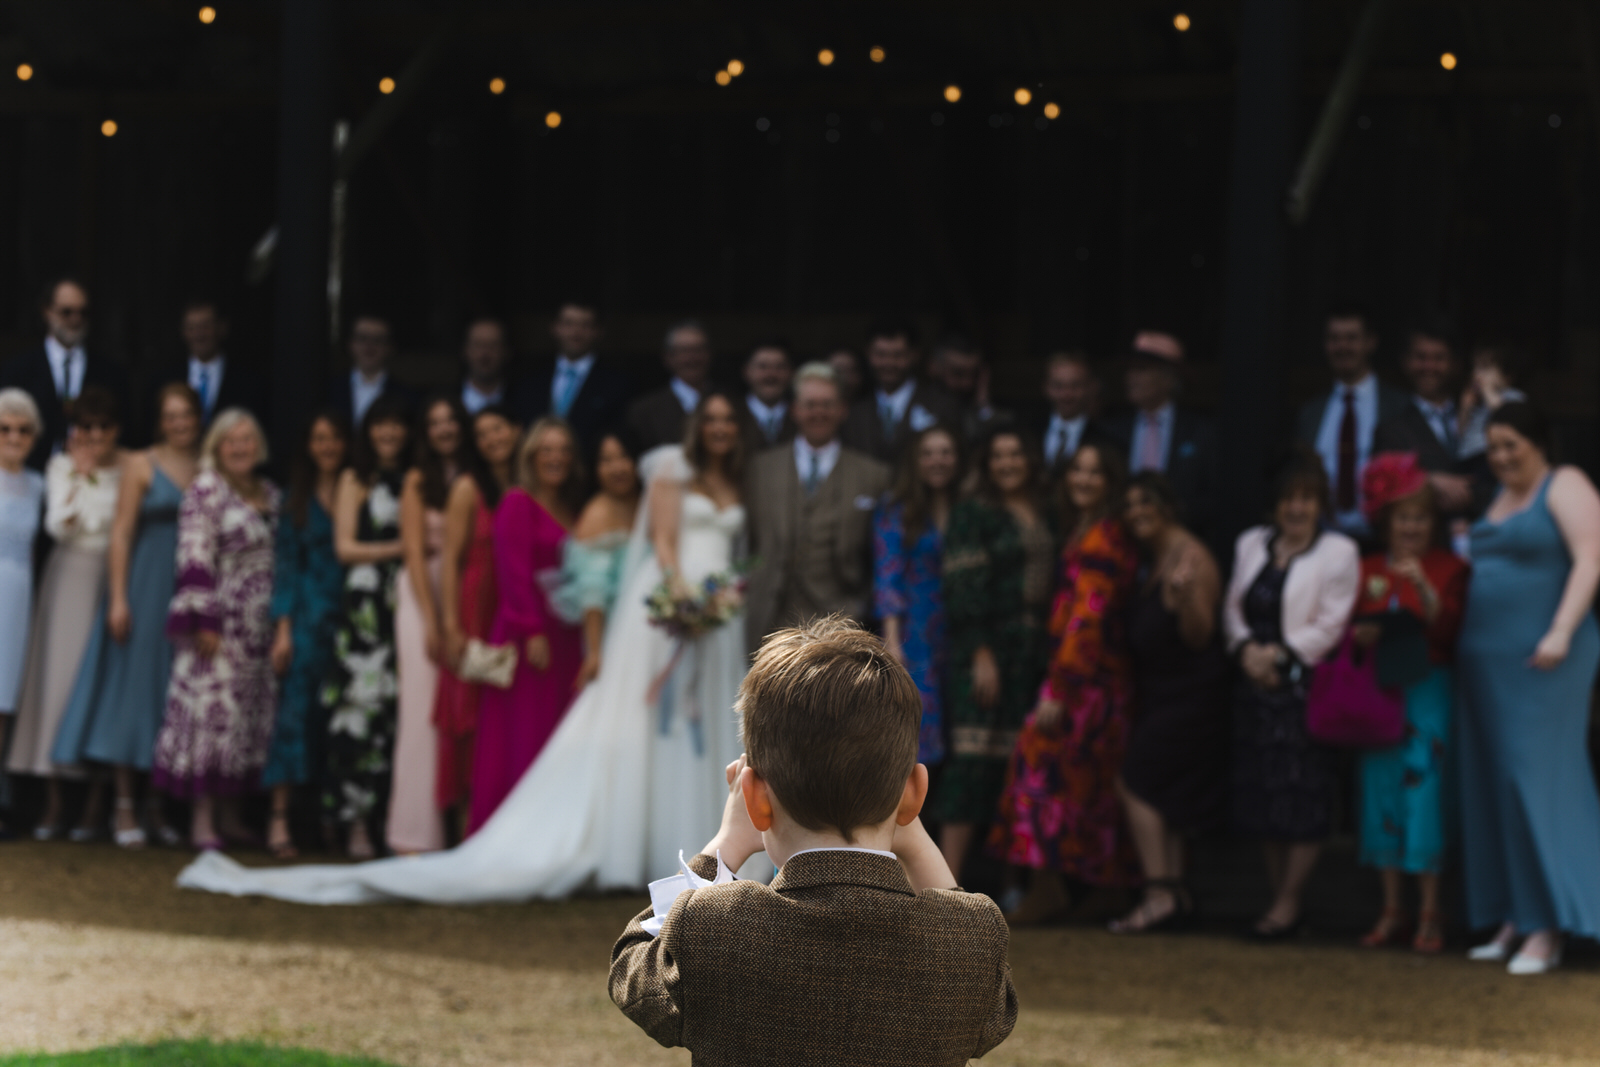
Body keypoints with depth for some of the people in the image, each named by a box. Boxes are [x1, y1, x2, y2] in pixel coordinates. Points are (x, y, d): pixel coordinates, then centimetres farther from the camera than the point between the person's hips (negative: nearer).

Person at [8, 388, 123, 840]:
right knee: (59, 676, -2)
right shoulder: (62, 466, 3)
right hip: (70, 577, 1)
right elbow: (58, 527, -8)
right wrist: (80, 477, -13)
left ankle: (95, 807, 2)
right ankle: (52, 806, 3)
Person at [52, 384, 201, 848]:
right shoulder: (140, 465, 0)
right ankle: (125, 806, 0)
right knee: (134, 685, -2)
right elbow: (121, 533, -3)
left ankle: (160, 804, 12)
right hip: (147, 587, -3)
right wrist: (118, 598, -10)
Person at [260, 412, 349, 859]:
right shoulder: (298, 500, 8)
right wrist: (283, 628, -4)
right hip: (307, 616, -1)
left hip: (349, 616, 1)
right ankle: (279, 817, -11)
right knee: (295, 708, -8)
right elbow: (284, 565, 4)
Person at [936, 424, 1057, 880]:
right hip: (988, 650, -6)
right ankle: (948, 880, -12)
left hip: (1035, 654, 6)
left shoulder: (1045, 517, 16)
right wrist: (981, 655, -16)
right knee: (975, 759, -11)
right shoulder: (974, 513, -3)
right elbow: (965, 587, -9)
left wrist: (1052, 653, 11)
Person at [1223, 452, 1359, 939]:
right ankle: (1279, 896, 14)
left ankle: (1287, 904, -1)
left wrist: (1279, 655, -13)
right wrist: (1247, 648, -6)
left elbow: (1329, 625, -9)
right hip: (1257, 682, 6)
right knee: (1262, 795, 6)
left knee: (1302, 803, -6)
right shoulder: (1252, 545, 14)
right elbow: (1233, 607, 13)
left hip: (1305, 685, -5)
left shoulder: (1338, 552, -3)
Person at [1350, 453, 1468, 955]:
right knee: (1381, 789, 3)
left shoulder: (1448, 568, 1)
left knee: (1423, 790, -9)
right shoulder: (1368, 569, 12)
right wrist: (1360, 634, -6)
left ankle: (1430, 914, -3)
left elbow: (1451, 631, -11)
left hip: (1427, 689, -4)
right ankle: (1392, 909, 11)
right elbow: (1350, 626, 16)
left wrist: (1424, 588, -23)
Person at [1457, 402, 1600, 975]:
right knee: (1493, 785, 7)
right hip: (1485, 659, 8)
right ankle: (1512, 920, 12)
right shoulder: (1500, 499, 18)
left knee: (1537, 780, -10)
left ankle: (1547, 928, -8)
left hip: (1538, 659, -8)